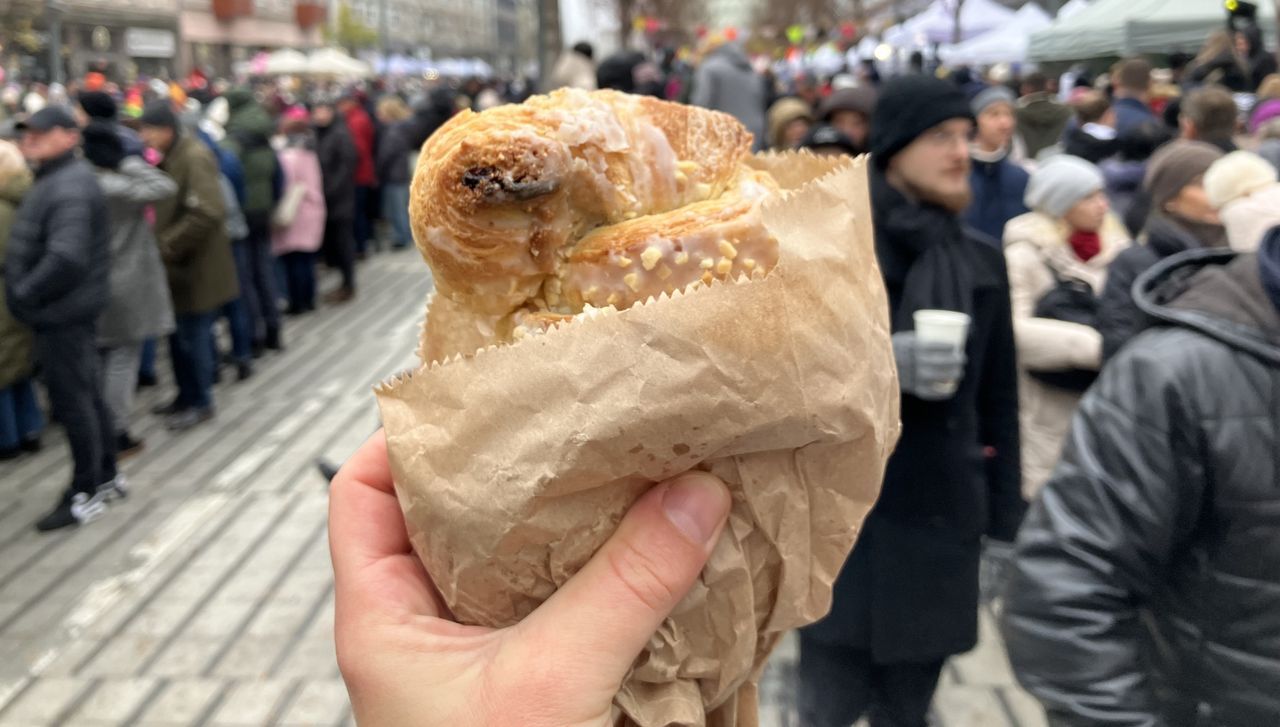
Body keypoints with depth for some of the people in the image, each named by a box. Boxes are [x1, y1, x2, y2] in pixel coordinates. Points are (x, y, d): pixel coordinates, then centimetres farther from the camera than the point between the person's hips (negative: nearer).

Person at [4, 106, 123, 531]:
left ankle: (85, 494, 11)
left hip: (63, 312, -10)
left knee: (70, 400, -1)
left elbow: (66, 258, -31)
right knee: (86, 394, 18)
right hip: (62, 309, 10)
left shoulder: (70, 187, -21)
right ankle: (106, 476, 30)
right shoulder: (55, 178, 13)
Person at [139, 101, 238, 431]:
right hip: (178, 265, 9)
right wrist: (161, 244, 3)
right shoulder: (169, 158, 11)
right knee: (178, 333, 16)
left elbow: (207, 214, -27)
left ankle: (200, 403, 15)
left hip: (196, 266, -9)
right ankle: (187, 395, 29)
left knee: (193, 335, 1)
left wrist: (166, 246, -21)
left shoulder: (195, 158, -18)